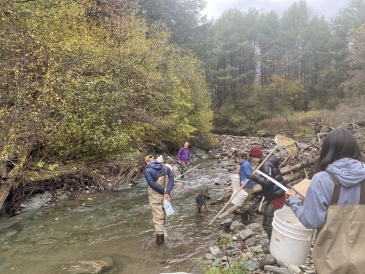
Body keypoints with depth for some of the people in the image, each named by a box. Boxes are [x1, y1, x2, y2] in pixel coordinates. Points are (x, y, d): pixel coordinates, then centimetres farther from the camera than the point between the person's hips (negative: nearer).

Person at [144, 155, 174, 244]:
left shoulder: (147, 170, -11)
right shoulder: (166, 168, 2)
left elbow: (152, 184, -19)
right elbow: (171, 180, -7)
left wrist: (163, 191, -12)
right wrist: (167, 193, -15)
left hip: (155, 197, -4)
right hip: (165, 196, 5)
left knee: (157, 216, 0)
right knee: (163, 214, 20)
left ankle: (160, 236, -4)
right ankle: (162, 230, 36)